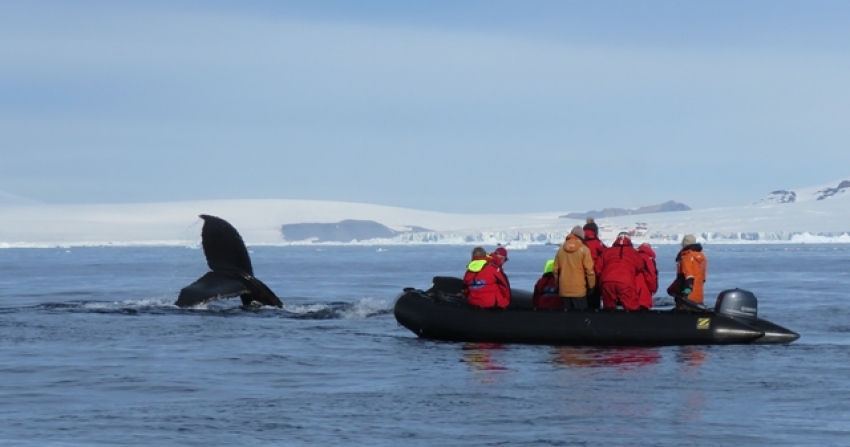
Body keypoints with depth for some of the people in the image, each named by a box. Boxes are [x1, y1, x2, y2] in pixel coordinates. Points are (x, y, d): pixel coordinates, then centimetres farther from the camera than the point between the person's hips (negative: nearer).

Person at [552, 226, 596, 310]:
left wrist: (557, 285, 19)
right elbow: (589, 270, -8)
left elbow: (555, 270, 9)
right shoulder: (583, 249, -7)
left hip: (564, 289, 4)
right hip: (579, 290, -4)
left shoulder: (561, 250, 6)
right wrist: (591, 286, 3)